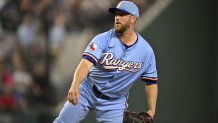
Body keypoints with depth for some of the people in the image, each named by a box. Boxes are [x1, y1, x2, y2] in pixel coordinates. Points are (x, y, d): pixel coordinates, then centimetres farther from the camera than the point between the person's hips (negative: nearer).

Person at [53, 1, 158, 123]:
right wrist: (75, 85, -49)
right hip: (87, 93, 0)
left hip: (115, 102, 1)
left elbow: (151, 82, 1)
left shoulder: (146, 50, -9)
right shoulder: (103, 39, -15)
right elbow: (87, 62, -30)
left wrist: (151, 111, -8)